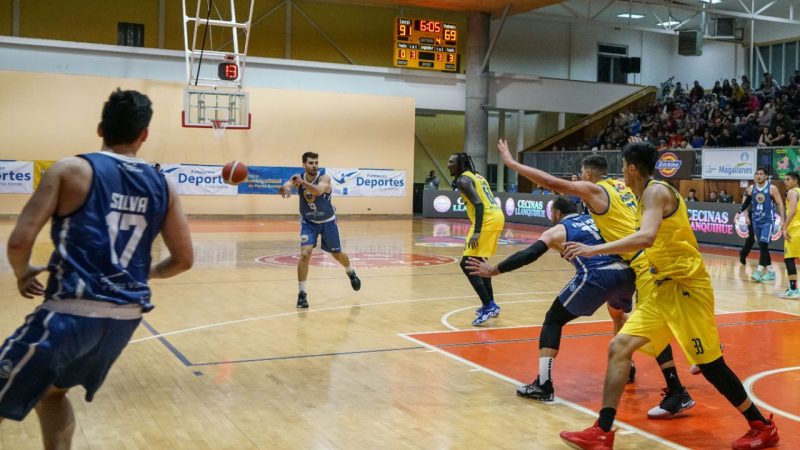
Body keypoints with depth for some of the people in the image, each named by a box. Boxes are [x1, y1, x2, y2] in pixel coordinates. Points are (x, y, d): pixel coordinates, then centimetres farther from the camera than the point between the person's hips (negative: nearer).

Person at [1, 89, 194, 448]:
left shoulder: (71, 170, -4)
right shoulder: (162, 186, 7)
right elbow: (183, 259, 11)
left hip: (72, 312, -5)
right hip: (127, 316, 6)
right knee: (51, 390, 30)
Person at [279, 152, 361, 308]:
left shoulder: (324, 178, -25)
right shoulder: (297, 178, -18)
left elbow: (318, 190, -47)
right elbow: (284, 186, -38)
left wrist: (303, 183, -64)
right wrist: (285, 188, -62)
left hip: (328, 221, -1)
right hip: (308, 222, 1)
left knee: (337, 254, 16)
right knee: (305, 254, -18)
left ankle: (351, 273, 49)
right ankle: (301, 293, -8)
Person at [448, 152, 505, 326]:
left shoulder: (463, 180, -6)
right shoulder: (476, 176, 22)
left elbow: (479, 204, -18)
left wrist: (476, 232, -25)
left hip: (488, 220, -10)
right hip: (497, 216, 10)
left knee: (466, 264, -7)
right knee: (479, 262, 23)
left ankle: (488, 306, -10)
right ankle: (490, 304, 27)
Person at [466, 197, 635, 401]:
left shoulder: (557, 230, 14)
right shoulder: (593, 220, 29)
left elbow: (529, 255, 2)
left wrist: (494, 270, 5)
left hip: (597, 276, -6)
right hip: (625, 272, 6)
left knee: (553, 320, 8)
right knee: (618, 314, 37)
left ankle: (543, 385, -3)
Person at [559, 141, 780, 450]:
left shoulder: (656, 191, -15)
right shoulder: (648, 195, 14)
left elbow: (647, 237, -32)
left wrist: (595, 249, -31)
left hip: (687, 286, -9)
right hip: (666, 288, 9)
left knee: (710, 365, 0)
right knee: (619, 347, -1)